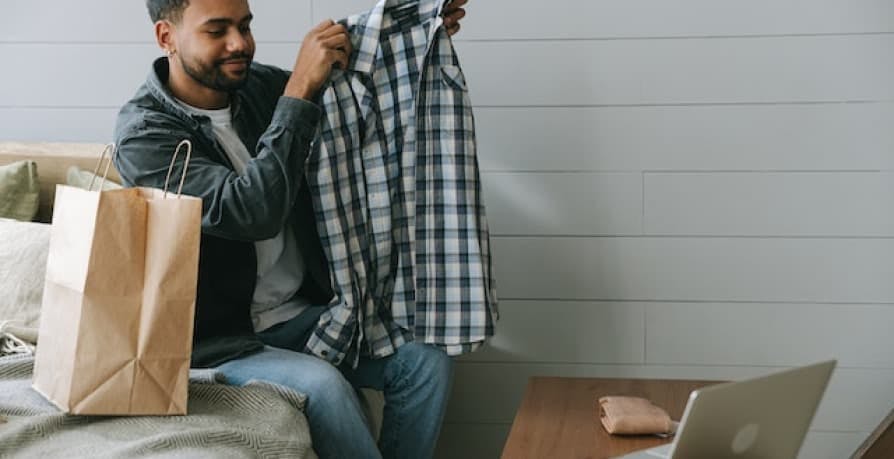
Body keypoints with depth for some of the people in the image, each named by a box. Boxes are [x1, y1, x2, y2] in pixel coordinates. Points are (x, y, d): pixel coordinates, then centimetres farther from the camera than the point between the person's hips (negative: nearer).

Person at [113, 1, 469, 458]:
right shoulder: (143, 133, -16)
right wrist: (299, 91, -29)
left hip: (302, 312, 6)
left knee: (426, 360, -13)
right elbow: (251, 212, -30)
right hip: (219, 337, -6)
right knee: (321, 384, -31)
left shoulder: (262, 86, 2)